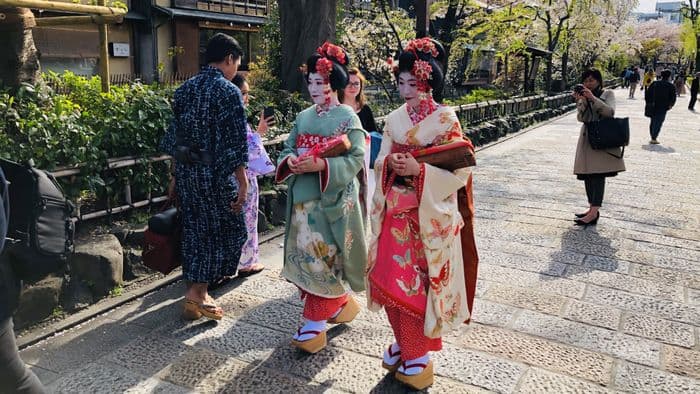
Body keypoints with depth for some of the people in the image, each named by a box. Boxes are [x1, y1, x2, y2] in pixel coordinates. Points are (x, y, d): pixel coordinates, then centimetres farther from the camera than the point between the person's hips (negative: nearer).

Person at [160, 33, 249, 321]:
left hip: (186, 172, 7)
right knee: (227, 229, 8)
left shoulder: (185, 88, 10)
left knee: (194, 229, 14)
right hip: (214, 175, -7)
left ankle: (194, 297, 22)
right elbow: (235, 144, -16)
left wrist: (176, 175, 19)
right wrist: (242, 183, -12)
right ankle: (198, 293, 7)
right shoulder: (228, 92, -12)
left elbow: (175, 136, 13)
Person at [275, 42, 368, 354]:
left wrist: (322, 165, -25)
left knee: (322, 257, -3)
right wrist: (289, 160, -10)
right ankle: (341, 303, 29)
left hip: (332, 199, -6)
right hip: (303, 197, 6)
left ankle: (316, 323, 9)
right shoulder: (304, 116, 12)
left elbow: (356, 158, -12)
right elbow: (287, 148, 13)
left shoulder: (347, 117, -5)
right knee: (305, 255, 9)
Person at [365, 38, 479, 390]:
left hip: (430, 216, -5)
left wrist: (419, 170, -22)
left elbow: (460, 172, -11)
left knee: (420, 283, 2)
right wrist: (390, 164, -15)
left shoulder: (446, 119, -8)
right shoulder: (394, 120, 7)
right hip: (395, 212, 5)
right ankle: (404, 342, 30)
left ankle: (419, 351, 22)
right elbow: (380, 163, 7)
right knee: (389, 279, 8)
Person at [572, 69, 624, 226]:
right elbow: (581, 118, 1)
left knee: (598, 174, -13)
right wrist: (580, 102, -14)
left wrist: (593, 98, -21)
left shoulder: (608, 93, 2)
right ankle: (592, 208, 15)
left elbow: (610, 112, -15)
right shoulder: (584, 96, 12)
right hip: (587, 138, 5)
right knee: (587, 175, 6)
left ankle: (594, 212, -17)